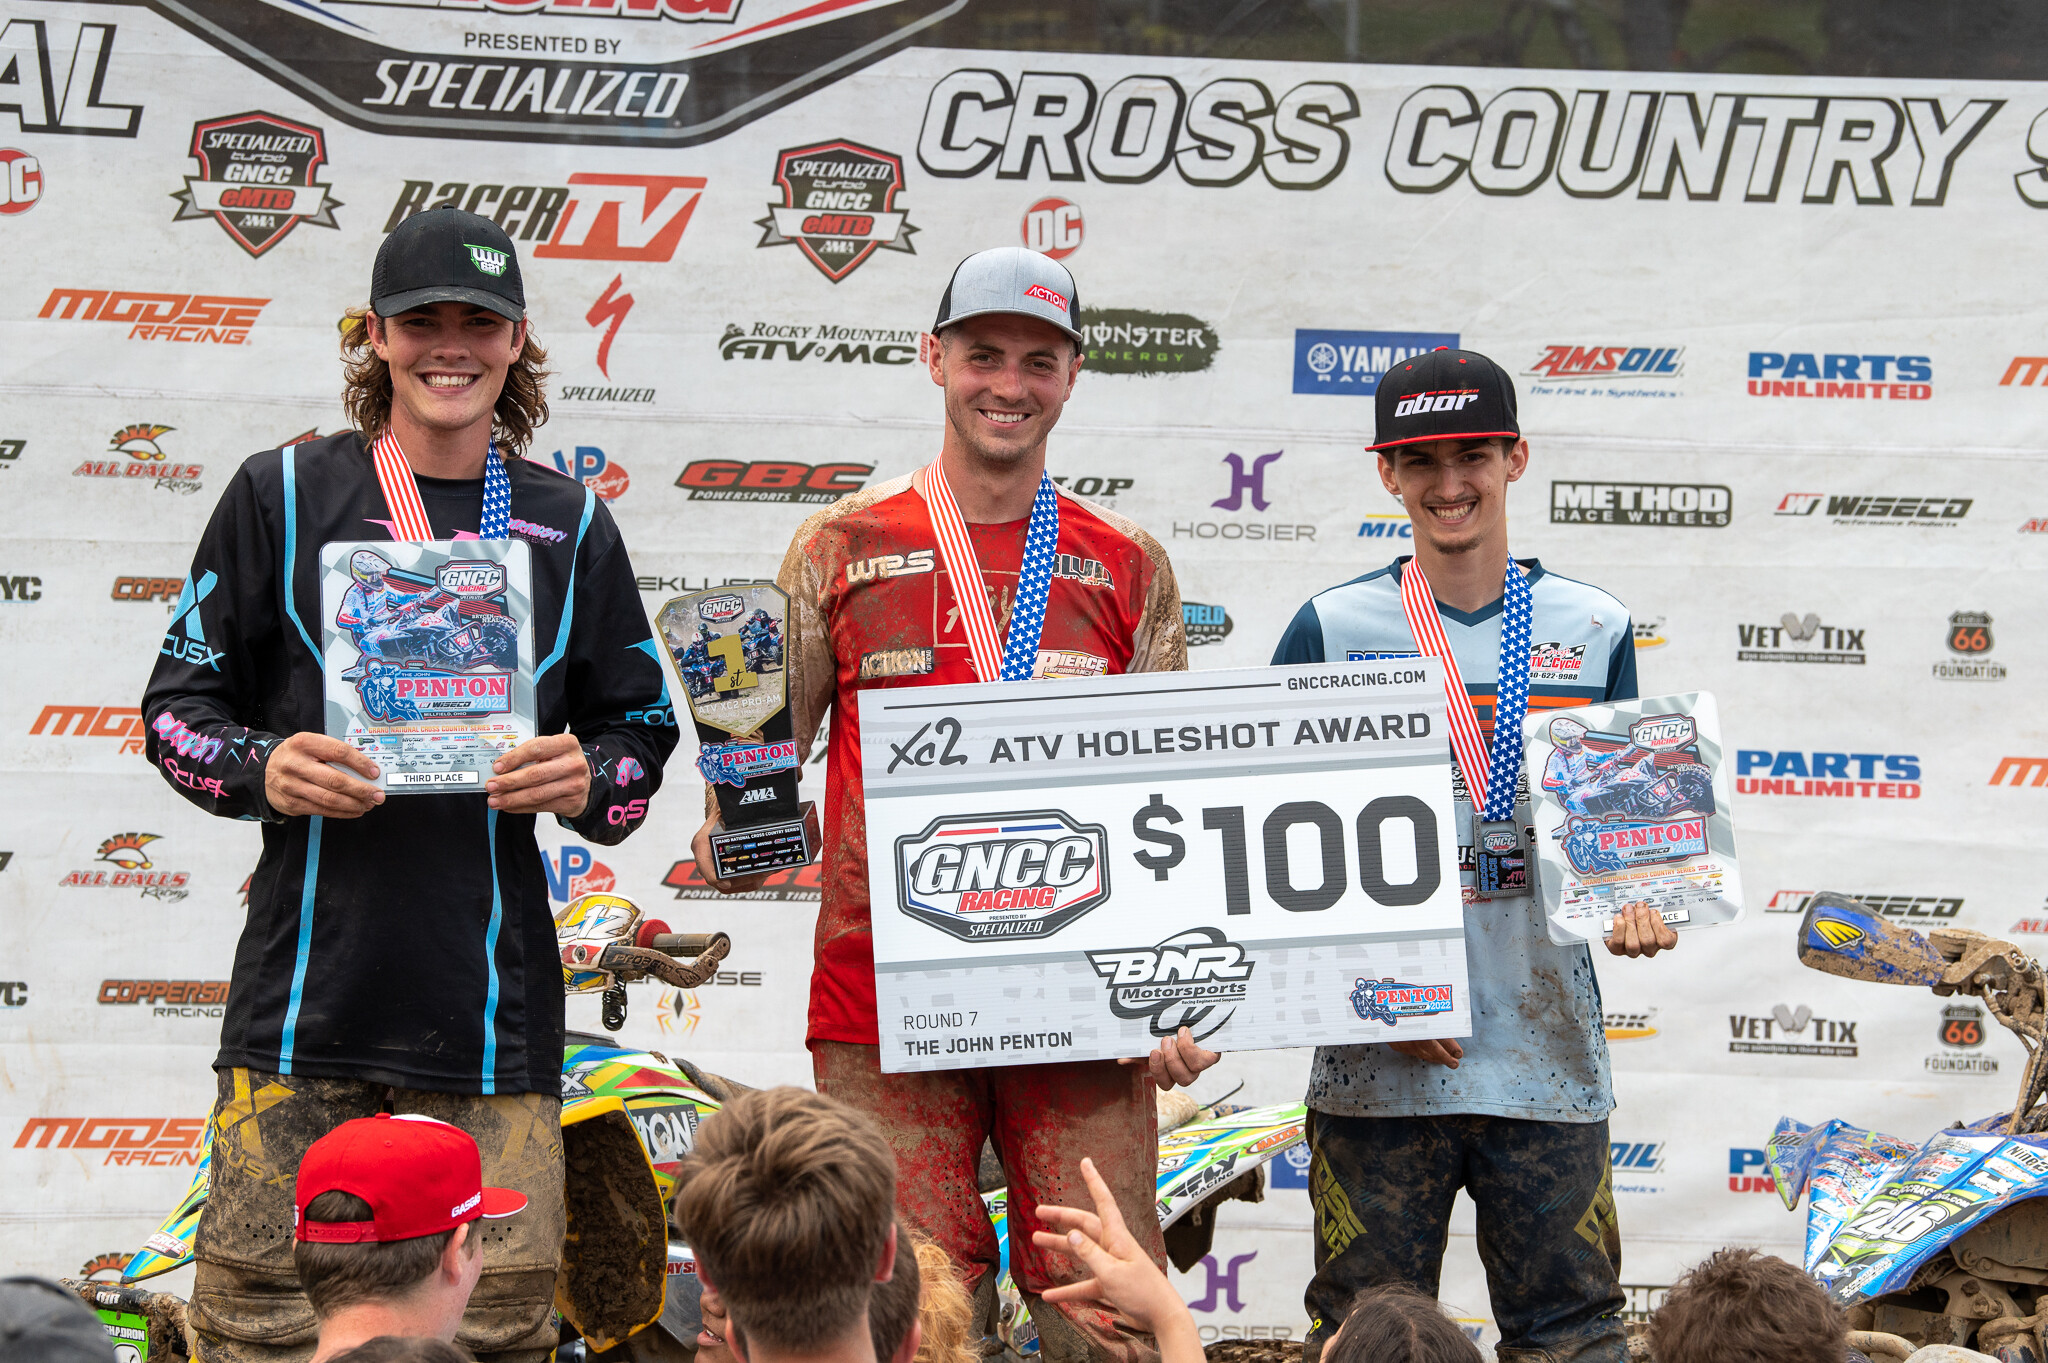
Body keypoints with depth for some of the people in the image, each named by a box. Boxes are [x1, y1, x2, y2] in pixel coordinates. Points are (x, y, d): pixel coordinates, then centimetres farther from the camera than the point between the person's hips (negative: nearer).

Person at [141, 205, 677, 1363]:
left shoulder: (570, 527, 12)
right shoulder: (283, 497, 7)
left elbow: (643, 733, 16)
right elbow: (182, 703, 8)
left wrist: (586, 781, -7)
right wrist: (263, 770, -13)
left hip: (492, 999, 1)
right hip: (307, 994, -1)